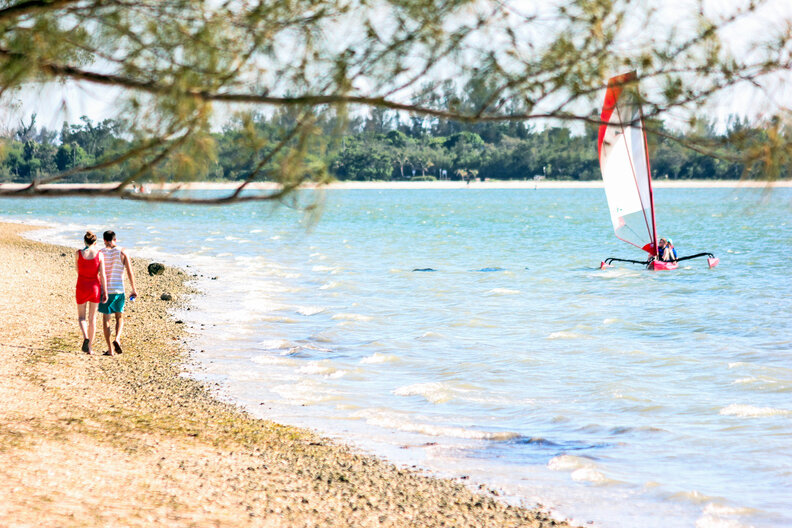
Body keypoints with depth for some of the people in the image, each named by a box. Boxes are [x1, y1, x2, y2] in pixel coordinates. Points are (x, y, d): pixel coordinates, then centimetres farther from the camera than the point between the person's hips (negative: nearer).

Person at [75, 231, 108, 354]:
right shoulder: (99, 254, -7)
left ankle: (85, 337, -17)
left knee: (81, 317, 12)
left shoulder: (78, 253, -7)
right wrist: (105, 292, -4)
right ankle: (89, 348, 15)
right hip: (95, 287, 1)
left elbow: (77, 270, 8)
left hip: (82, 287, -1)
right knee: (92, 318, 13)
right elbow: (102, 275, -9)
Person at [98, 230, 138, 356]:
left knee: (106, 319, 7)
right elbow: (130, 272, -3)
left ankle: (110, 349, 5)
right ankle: (117, 339, -9)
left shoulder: (100, 253, -3)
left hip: (105, 290, -1)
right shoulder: (122, 253, -1)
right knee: (119, 317, 17)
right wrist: (134, 290, 3)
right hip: (119, 290, 1)